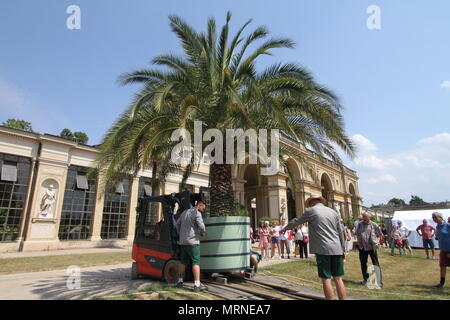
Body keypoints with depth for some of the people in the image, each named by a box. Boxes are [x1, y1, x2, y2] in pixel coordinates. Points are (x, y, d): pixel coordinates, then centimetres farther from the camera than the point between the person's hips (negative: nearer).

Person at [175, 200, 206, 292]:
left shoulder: (185, 212, 14)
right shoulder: (197, 213, -11)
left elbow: (177, 225, 22)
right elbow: (201, 227, -17)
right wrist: (202, 233, 4)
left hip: (183, 241, 8)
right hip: (192, 241, -7)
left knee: (183, 261, 18)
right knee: (196, 262, -5)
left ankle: (180, 281, 26)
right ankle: (197, 285, -7)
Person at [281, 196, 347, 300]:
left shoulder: (311, 211, 0)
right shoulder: (333, 212, 13)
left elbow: (296, 221, 9)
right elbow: (340, 232, 15)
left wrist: (285, 228, 26)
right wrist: (343, 249, 23)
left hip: (322, 249, -5)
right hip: (336, 249, 5)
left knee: (326, 279, 0)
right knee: (338, 278, 10)